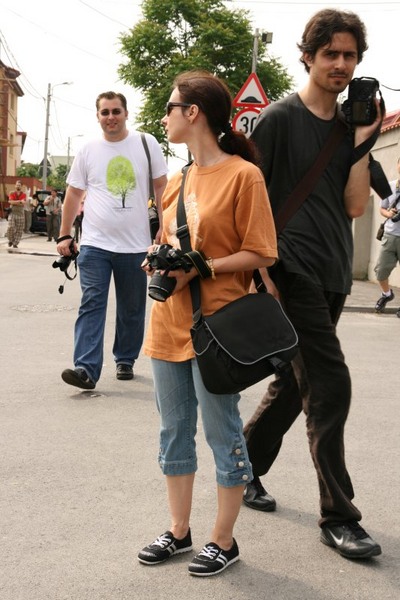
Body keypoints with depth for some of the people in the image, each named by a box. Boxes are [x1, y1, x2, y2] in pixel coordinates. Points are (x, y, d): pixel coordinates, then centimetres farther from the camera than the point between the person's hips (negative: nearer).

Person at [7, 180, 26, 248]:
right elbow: (11, 202, -11)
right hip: (12, 213, -1)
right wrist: (20, 201, -15)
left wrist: (14, 202, -14)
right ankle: (10, 240, 9)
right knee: (10, 227, -13)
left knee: (19, 230, -2)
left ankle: (15, 243, 6)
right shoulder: (12, 194, 6)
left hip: (20, 214, 1)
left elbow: (23, 204, -9)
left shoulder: (24, 195, 5)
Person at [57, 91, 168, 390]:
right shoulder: (88, 151, 6)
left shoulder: (147, 144, 3)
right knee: (91, 304, -10)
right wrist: (64, 236, 9)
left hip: (135, 244, 0)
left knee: (132, 308, 10)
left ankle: (125, 360, 27)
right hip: (95, 244, 0)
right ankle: (86, 368, -14)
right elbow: (74, 194, 11)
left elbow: (161, 186, 6)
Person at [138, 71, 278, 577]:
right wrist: (157, 262, 0)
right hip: (168, 324, 8)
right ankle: (179, 531, 29)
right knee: (174, 432, 14)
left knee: (223, 434, 4)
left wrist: (200, 268, -20)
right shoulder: (177, 182, 13)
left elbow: (261, 254, -12)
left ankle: (223, 542, 18)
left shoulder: (243, 174, -10)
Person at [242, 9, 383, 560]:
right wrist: (261, 270, -12)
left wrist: (363, 142, -3)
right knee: (330, 389, -9)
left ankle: (244, 467, 32)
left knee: (294, 384, 14)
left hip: (332, 275, 7)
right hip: (292, 271, -7)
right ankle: (338, 517, 1)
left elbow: (355, 206, 5)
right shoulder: (280, 118, -4)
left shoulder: (349, 127, 12)